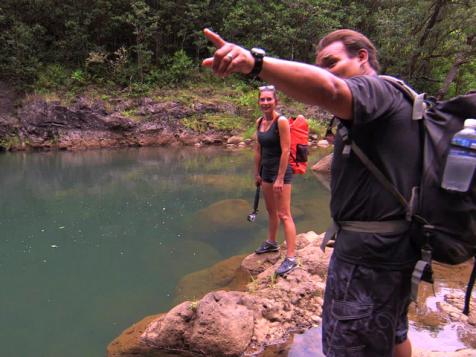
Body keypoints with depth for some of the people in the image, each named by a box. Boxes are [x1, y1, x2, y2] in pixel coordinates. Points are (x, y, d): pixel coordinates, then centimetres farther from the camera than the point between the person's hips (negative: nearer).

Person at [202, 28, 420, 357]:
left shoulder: (377, 89, -14)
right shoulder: (391, 101, 19)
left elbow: (326, 90, -37)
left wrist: (254, 62, -50)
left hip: (370, 251, -11)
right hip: (394, 246, 11)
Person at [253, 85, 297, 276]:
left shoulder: (281, 121, -17)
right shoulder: (259, 122, 6)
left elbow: (285, 151, -19)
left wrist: (280, 178, -20)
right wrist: (257, 173, 15)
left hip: (281, 171, -8)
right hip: (266, 170, 8)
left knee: (284, 215, -7)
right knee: (271, 210, 21)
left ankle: (291, 258, -3)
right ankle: (271, 243, 40)